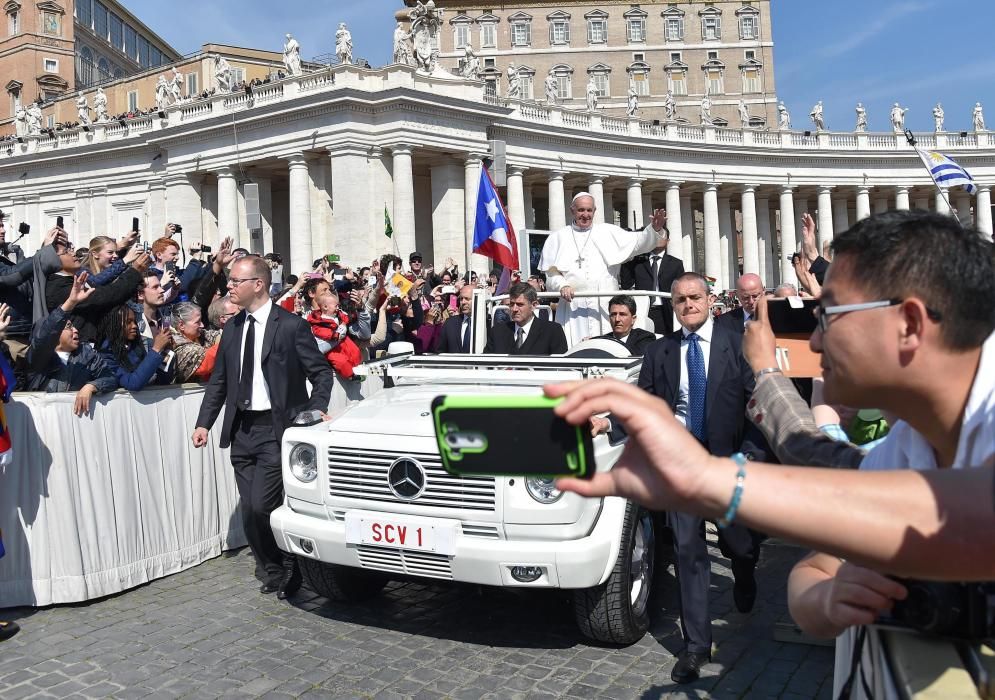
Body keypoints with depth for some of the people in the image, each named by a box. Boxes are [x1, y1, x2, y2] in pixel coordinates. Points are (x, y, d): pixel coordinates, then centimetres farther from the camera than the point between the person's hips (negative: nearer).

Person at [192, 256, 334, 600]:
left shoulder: (291, 325, -7)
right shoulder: (232, 328, 11)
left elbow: (322, 373, -5)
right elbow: (218, 380, 15)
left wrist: (316, 411, -19)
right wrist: (204, 423, 8)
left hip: (276, 430, -6)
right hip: (241, 430, 6)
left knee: (261, 506, -11)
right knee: (250, 510, 8)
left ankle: (287, 569, 14)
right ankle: (274, 571, 27)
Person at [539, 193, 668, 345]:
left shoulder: (608, 232, 15)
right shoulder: (557, 238, 13)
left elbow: (638, 242, 5)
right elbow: (550, 272, 7)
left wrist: (655, 229, -13)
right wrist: (561, 286, -12)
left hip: (605, 308, 1)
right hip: (572, 307, -1)